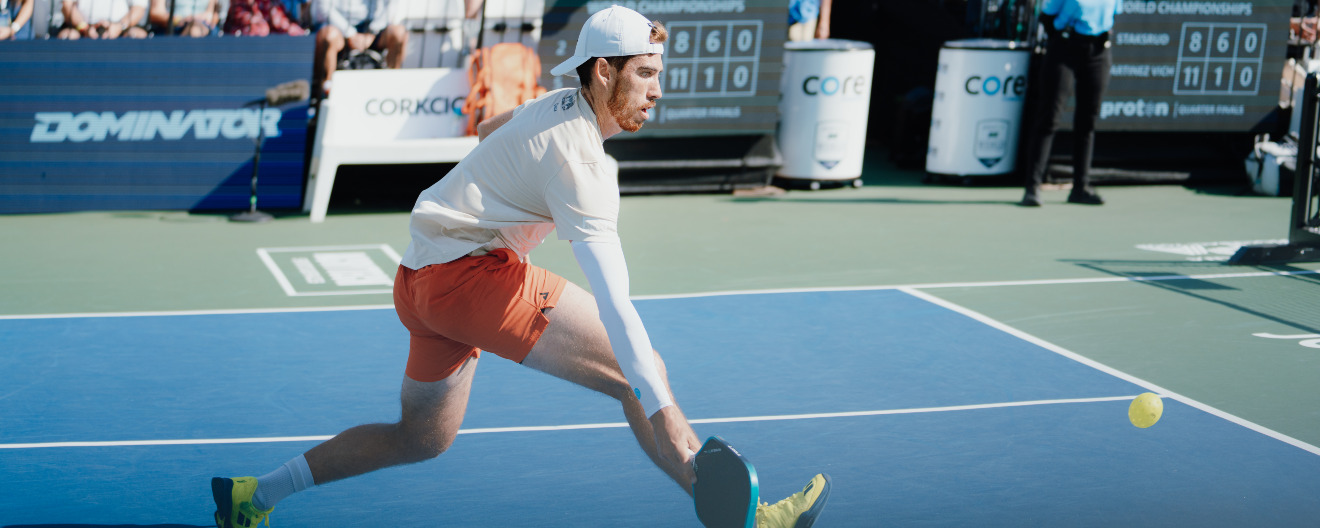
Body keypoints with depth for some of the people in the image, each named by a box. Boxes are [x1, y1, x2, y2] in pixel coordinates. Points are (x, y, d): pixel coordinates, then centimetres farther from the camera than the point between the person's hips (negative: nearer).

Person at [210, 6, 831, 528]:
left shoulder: (558, 105, 8)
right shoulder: (578, 163, -21)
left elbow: (487, 130, 31)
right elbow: (613, 302, -29)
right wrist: (664, 416, -34)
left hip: (420, 283, 10)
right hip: (469, 272, -10)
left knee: (422, 439, 23)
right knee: (638, 370, -16)